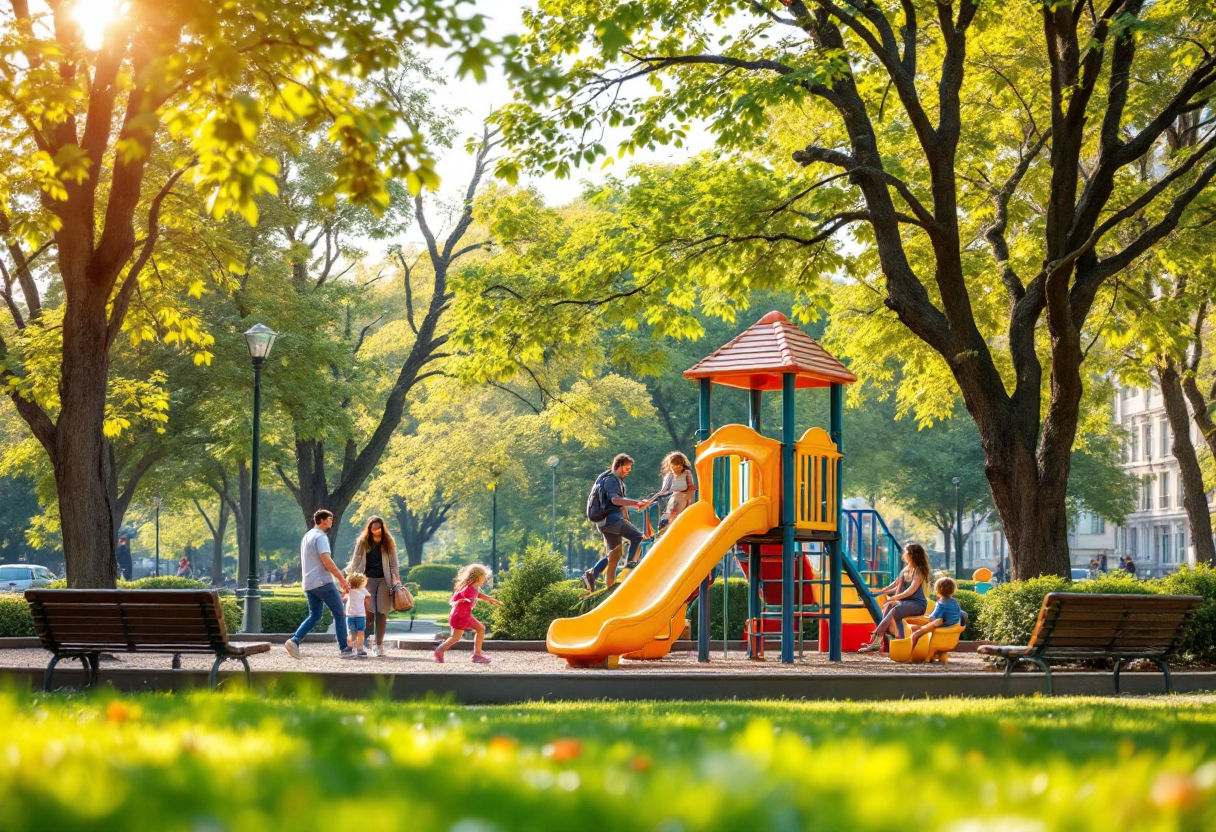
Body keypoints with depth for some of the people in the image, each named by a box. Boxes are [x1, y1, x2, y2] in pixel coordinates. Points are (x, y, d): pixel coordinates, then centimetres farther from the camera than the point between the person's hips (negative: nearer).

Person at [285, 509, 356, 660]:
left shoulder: (307, 537, 19)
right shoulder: (320, 537, -11)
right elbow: (327, 561, -20)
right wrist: (343, 580, -17)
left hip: (309, 584, 9)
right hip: (323, 582, -9)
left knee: (314, 616, 11)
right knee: (340, 614, 0)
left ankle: (295, 641, -8)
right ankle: (344, 649, 1)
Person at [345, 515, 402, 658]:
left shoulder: (389, 542, 6)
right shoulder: (363, 542, 4)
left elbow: (393, 563, 5)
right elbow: (356, 561, 3)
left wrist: (395, 580, -4)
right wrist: (349, 573, -9)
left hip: (384, 580, 1)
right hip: (368, 579, -1)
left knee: (381, 612, -1)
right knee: (368, 612, -10)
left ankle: (379, 645, 4)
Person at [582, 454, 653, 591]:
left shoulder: (617, 480, 24)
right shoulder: (611, 479, -9)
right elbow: (615, 499, -24)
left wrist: (635, 504, 20)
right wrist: (637, 503, -31)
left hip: (609, 520, 11)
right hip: (610, 518, -11)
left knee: (614, 554, 13)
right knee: (636, 536, -19)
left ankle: (591, 575, 9)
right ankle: (630, 567, -23)